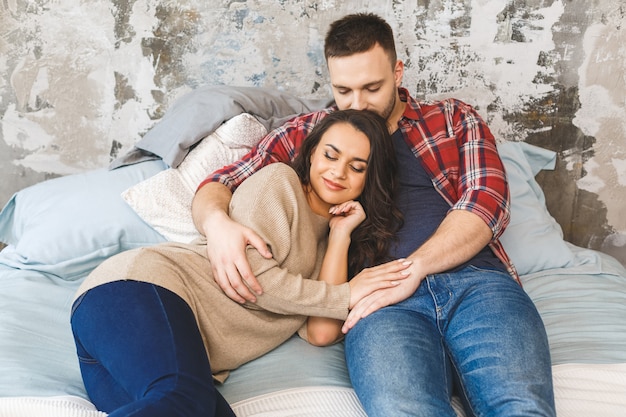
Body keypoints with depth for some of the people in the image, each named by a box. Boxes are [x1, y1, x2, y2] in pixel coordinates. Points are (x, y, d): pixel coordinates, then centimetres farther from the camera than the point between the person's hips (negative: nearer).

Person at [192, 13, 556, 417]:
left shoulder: (455, 119, 21)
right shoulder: (307, 133, 22)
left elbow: (487, 201, 6)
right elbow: (218, 184, 17)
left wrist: (414, 266, -10)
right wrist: (217, 222, -10)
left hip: (477, 280, 1)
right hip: (381, 294, 0)